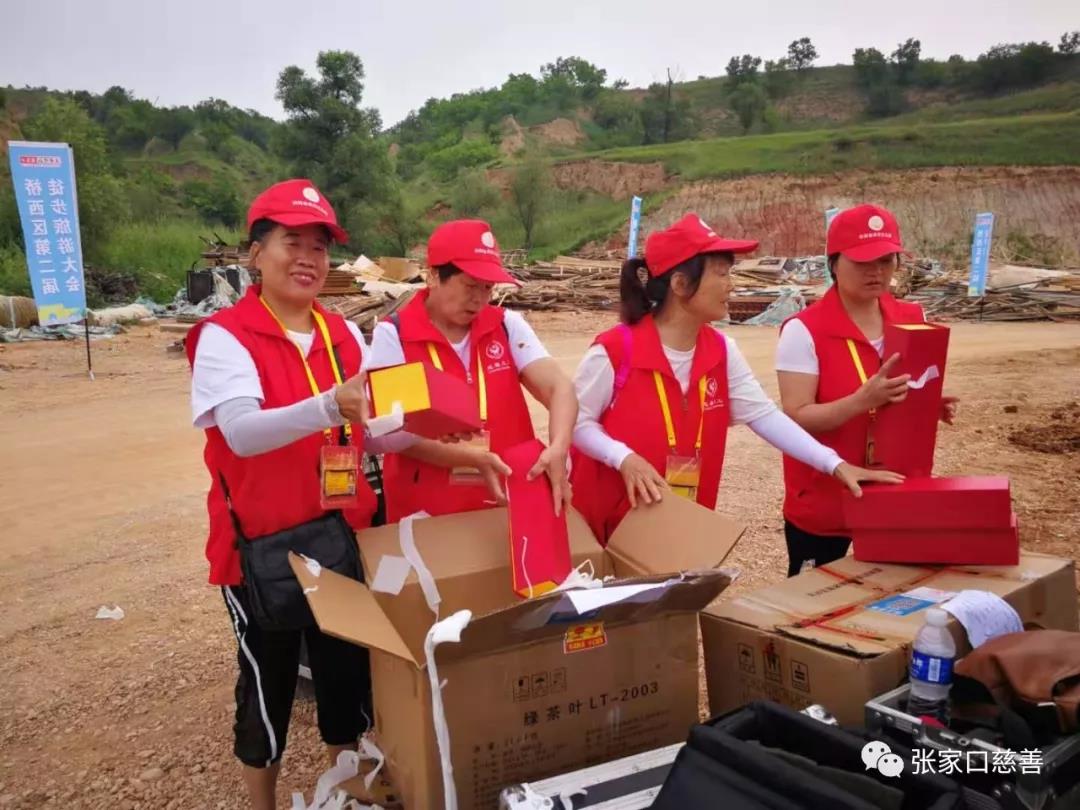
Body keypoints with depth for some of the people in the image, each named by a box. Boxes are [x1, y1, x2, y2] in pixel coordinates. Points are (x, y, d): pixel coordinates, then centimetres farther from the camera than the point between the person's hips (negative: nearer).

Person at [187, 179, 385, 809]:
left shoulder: (345, 334, 5)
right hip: (262, 545, -5)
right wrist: (329, 406, -43)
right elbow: (242, 432, -29)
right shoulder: (224, 337, -12)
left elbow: (372, 430, 8)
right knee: (269, 679, 10)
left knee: (349, 671, 15)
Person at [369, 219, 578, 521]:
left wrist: (557, 450, -27)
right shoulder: (393, 335, -6)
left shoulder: (508, 325, 2)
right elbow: (396, 431, -11)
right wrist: (474, 459, -22)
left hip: (509, 505, 3)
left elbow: (559, 387, -8)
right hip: (425, 515, -2)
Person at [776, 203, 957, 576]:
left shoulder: (912, 320, 1)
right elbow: (796, 418, -20)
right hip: (821, 508, -5)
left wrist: (933, 406, -8)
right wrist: (864, 399, -32)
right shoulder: (804, 331, -16)